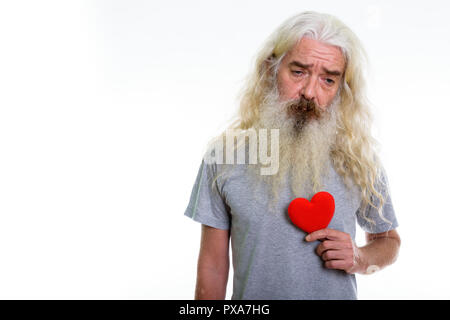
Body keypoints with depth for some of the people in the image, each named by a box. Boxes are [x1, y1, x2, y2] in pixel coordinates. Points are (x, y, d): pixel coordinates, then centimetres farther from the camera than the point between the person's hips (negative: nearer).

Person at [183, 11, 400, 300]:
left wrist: (359, 260, -14)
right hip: (251, 297, 0)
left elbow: (388, 240, 4)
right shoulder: (224, 156, -13)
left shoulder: (360, 159, -10)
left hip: (339, 292, 1)